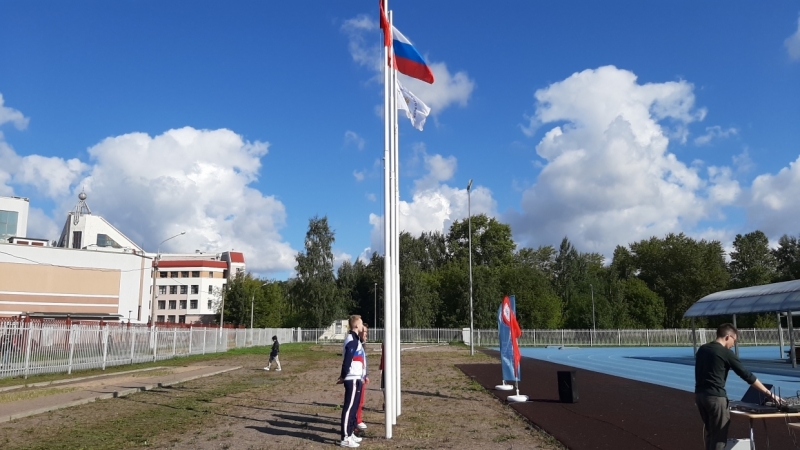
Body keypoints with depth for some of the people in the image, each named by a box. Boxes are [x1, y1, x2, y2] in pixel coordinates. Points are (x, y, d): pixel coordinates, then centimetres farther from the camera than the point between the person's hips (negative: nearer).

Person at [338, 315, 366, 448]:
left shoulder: (354, 339, 15)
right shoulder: (352, 341, -17)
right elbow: (347, 360, -21)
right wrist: (343, 377, -11)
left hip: (355, 378, 10)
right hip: (352, 379, -10)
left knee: (354, 407, 16)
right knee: (349, 407, -5)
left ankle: (350, 433, 24)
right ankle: (345, 438, -1)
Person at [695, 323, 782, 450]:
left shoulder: (702, 349, 12)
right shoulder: (726, 353, -8)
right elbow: (747, 375, -7)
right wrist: (769, 393, -2)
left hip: (699, 394, 7)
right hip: (715, 397, -7)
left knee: (710, 433, 19)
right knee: (719, 436, 1)